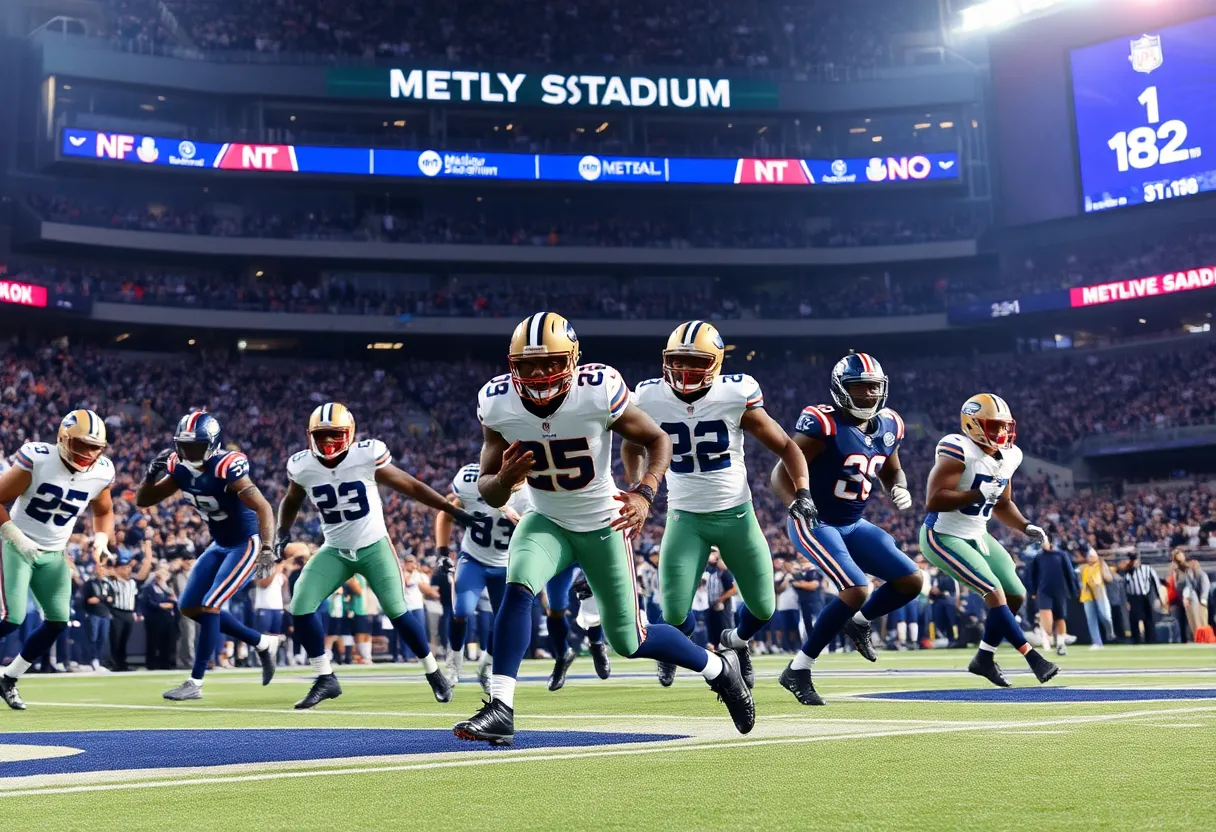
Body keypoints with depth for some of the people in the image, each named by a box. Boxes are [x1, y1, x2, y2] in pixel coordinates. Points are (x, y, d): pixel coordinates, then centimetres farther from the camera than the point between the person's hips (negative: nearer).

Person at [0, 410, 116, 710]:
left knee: (58, 621, 2)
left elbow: (103, 511, 13)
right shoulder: (36, 460, -23)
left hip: (54, 553, 6)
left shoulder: (101, 472, -7)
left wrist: (102, 538, -4)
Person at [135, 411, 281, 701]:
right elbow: (142, 501, 1)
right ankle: (262, 643, 20)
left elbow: (263, 508, -33)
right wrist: (153, 473, -19)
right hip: (220, 545, 9)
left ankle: (195, 682, -3)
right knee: (190, 607, 9)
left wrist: (267, 549, -46)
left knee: (209, 606, -15)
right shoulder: (180, 469, -6)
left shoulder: (226, 468, -28)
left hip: (247, 543, -9)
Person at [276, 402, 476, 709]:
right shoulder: (303, 467, -8)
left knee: (397, 612, -9)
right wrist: (283, 531, -2)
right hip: (335, 551, 3)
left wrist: (454, 511, -8)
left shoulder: (367, 457, -18)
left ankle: (434, 673, 13)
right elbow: (291, 501, 15)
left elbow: (411, 487, -9)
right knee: (300, 608, -11)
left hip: (374, 547, -3)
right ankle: (325, 679, 6)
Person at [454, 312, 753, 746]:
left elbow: (658, 440, -9)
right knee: (517, 589, -27)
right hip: (546, 521, 3)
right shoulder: (499, 404, -16)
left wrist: (644, 493, -27)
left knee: (628, 641, 5)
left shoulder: (598, 392, -25)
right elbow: (489, 493, -8)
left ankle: (718, 668, 31)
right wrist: (503, 479, -32)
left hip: (603, 525, -2)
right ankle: (500, 710, -21)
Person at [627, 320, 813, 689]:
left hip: (736, 513, 0)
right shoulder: (651, 399, -8)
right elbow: (632, 446, 14)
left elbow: (785, 445, -5)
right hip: (685, 517, 0)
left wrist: (802, 491, -17)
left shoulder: (735, 396, -14)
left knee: (763, 609, 6)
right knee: (675, 614, -9)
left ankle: (737, 641, 43)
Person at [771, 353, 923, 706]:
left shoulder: (888, 426, 2)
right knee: (857, 590, -23)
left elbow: (892, 471, 21)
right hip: (815, 524, -8)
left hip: (854, 525, 8)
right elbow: (781, 474, -20)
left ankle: (858, 621, 31)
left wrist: (900, 489, -2)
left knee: (911, 581, 3)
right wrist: (797, 505, -38)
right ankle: (797, 672, -10)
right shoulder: (823, 424, -20)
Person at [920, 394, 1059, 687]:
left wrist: (1027, 528, 2)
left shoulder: (1008, 456, 4)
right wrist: (980, 493, -29)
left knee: (1016, 595, 8)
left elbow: (1002, 505, 18)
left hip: (977, 536, 9)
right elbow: (933, 500, -29)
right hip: (943, 537, -9)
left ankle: (984, 658, 23)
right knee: (995, 592, -18)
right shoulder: (958, 450, -22)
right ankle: (1034, 659, -11)